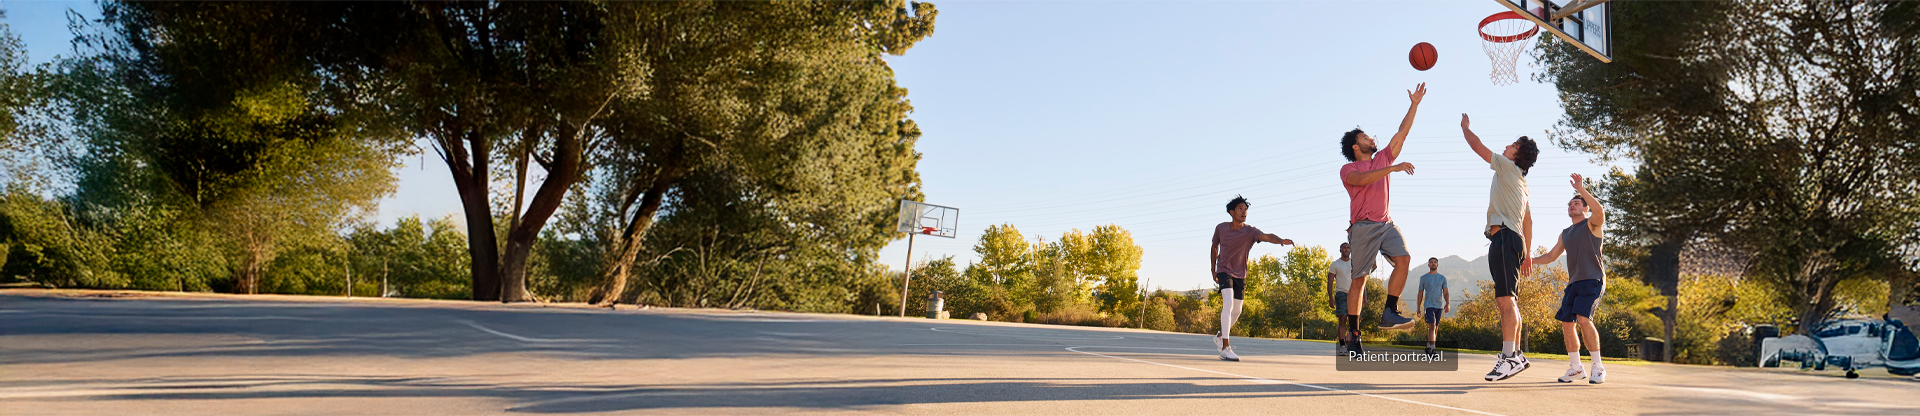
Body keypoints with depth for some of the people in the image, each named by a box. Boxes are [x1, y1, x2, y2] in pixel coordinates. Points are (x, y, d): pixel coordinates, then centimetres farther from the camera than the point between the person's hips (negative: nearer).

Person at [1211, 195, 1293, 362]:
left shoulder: (1250, 232, -13)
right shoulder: (1221, 228, -7)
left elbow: (1266, 236, -34)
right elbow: (1214, 247, 11)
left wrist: (1281, 240, -54)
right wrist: (1213, 269, 12)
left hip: (1240, 275, 3)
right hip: (1224, 271, -3)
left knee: (1236, 311, 9)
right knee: (1228, 303, -24)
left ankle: (1220, 336, 38)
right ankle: (1225, 348, -26)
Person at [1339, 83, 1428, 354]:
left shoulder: (1382, 159, 19)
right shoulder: (1348, 169, 2)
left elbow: (1401, 134, 17)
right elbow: (1362, 179, -21)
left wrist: (1414, 105, 13)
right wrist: (1393, 168, -28)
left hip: (1386, 224, 5)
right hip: (1363, 227, -5)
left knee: (1403, 258, -20)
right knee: (1359, 280, -5)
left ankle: (1390, 313, -18)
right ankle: (1353, 334, 0)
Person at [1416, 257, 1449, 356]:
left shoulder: (1442, 278, 12)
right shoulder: (1423, 278, 8)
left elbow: (1446, 293, 4)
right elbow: (1420, 293, 11)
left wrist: (1448, 304, -14)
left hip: (1439, 306, 3)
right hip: (1429, 305, -3)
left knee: (1436, 328, 7)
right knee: (1432, 326, -17)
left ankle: (1428, 347, 19)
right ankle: (1432, 349, -22)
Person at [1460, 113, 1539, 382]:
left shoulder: (1508, 167, 0)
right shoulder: (1520, 181, 27)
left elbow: (1477, 146, 1)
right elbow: (1527, 221, 27)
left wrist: (1465, 127, 19)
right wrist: (1527, 254, 27)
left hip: (1505, 237, -10)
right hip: (1508, 240, 10)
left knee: (1504, 299, -18)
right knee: (1505, 300, 11)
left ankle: (1509, 357, -25)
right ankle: (1516, 355, 13)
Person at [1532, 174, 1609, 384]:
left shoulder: (1592, 224, 1)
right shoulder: (1565, 233, 22)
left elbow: (1600, 212, -23)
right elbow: (1551, 256, 28)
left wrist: (1581, 189, -27)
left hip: (1593, 280, -7)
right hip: (1574, 282, 8)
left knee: (1583, 319, -23)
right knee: (1566, 323, 1)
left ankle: (1598, 367, -14)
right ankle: (1575, 368, 13)